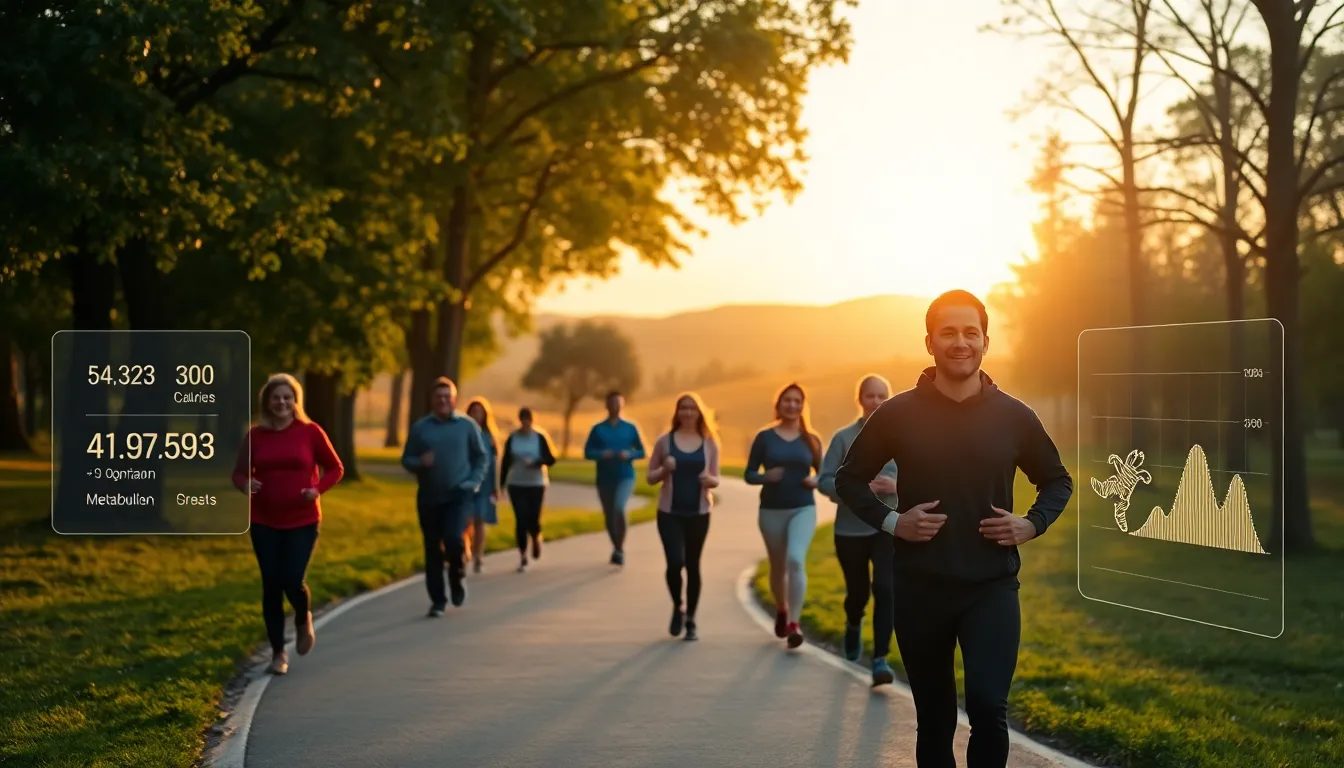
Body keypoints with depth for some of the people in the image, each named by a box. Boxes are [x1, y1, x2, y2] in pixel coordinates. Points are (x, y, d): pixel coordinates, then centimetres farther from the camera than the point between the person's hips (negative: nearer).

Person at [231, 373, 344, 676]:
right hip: (264, 522, 2)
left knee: (293, 581, -12)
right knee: (271, 586, 2)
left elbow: (335, 468, 4)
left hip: (302, 521, -2)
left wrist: (318, 489, -13)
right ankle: (278, 653, 16)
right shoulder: (256, 435, 1)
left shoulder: (310, 432, -3)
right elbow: (239, 471, 8)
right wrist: (245, 484, -15)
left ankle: (304, 620, 24)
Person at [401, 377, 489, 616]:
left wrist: (474, 482, -5)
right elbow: (406, 459, 6)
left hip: (459, 495, -2)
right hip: (429, 497, 2)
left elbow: (482, 457, 8)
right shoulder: (420, 427, 3)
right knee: (432, 550, 4)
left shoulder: (467, 425, 1)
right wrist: (419, 462, -15)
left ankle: (457, 579, 10)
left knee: (453, 538, -20)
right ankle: (437, 600, 15)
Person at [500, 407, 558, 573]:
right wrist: (501, 484, 4)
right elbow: (505, 462, 5)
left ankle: (536, 538, 32)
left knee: (533, 520, -4)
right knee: (521, 520, -5)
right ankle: (522, 557, 3)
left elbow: (551, 459, -4)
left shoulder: (540, 437, -2)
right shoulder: (512, 439, 1)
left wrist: (537, 462, -23)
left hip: (536, 484, -1)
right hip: (516, 484, 1)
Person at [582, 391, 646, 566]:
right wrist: (602, 454, -18)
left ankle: (620, 548, -12)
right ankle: (617, 548, 29)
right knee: (609, 516, 9)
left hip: (625, 477, -2)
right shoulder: (598, 429, 4)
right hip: (605, 479, 2)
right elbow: (587, 452, 1)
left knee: (619, 508, -26)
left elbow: (642, 452, 8)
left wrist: (629, 455, -12)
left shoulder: (630, 428, 4)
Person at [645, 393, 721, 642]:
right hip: (670, 512, -1)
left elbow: (716, 479, 8)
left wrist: (709, 479, -15)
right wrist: (664, 470, -15)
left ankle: (691, 620, 18)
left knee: (693, 566, 7)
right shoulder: (664, 441, 1)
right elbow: (650, 478, 5)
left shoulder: (709, 443, 3)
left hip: (699, 513, 1)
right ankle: (678, 608, 12)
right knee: (675, 562, -14)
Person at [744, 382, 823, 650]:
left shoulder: (811, 439, 4)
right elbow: (748, 474, 1)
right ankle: (781, 611, 40)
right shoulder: (765, 437, 0)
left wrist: (816, 481, -9)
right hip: (771, 510, 1)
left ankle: (794, 623, -21)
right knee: (778, 566, 13)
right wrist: (766, 477, -19)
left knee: (796, 560, -22)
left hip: (803, 509, -1)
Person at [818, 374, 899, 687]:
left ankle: (880, 660, -12)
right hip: (850, 529, 0)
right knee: (857, 591, 13)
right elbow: (824, 481, -6)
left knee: (885, 589, -15)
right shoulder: (844, 438, -4)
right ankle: (853, 626, 48)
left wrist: (898, 486, -16)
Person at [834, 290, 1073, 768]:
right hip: (919, 589, 0)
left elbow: (1057, 480, 15)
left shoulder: (1014, 416, 0)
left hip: (992, 587, 0)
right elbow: (849, 479, 7)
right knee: (934, 718, 10)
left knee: (988, 708, -15)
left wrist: (1033, 524, -4)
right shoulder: (898, 414, -3)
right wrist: (890, 522, -9)